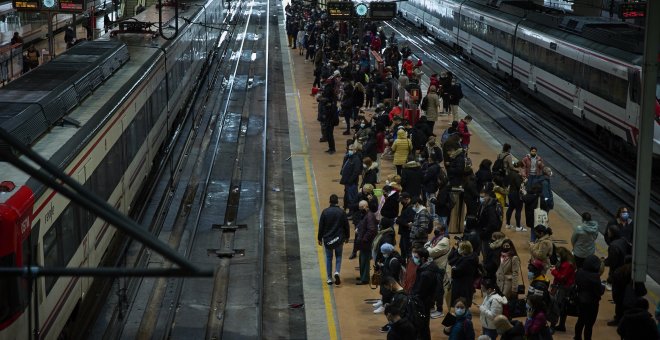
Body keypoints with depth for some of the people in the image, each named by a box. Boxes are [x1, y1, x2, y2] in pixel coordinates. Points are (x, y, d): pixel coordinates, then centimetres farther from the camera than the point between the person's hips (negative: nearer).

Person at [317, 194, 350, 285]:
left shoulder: (325, 212, -7)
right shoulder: (341, 212, -7)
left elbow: (321, 226, -3)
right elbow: (346, 226, 0)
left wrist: (320, 238, 7)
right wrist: (347, 237, 13)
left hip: (327, 239, 0)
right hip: (339, 239, 0)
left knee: (328, 258, 11)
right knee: (338, 256, 15)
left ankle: (329, 279, 11)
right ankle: (337, 272, -9)